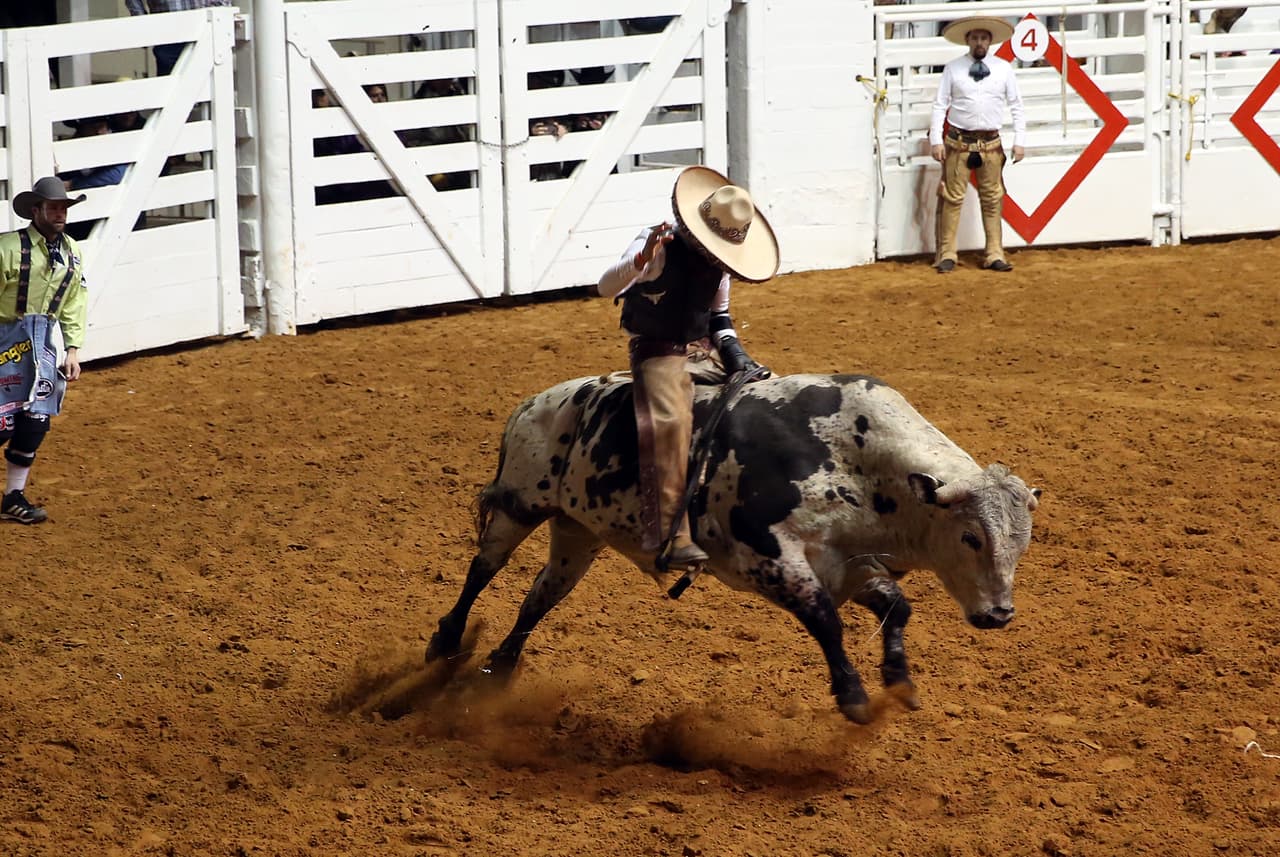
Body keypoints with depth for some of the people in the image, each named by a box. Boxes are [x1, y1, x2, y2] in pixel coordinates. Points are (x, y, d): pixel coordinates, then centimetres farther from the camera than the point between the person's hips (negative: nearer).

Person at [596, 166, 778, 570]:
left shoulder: (717, 261, 7)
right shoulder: (661, 246, -14)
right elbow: (606, 287, -26)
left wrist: (732, 349, 2)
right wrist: (640, 259, -45)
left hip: (704, 355, 8)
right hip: (660, 356, -8)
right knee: (671, 424, -32)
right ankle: (671, 539, -38)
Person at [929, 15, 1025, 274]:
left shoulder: (1003, 69, 4)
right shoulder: (953, 68, -1)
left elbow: (1016, 106, 7)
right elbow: (940, 105, -1)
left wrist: (1020, 141, 2)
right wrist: (936, 140, -8)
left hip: (991, 143, 2)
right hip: (958, 142, -2)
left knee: (993, 200, 7)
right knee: (952, 198, 1)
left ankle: (995, 255, 14)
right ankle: (947, 255, 7)